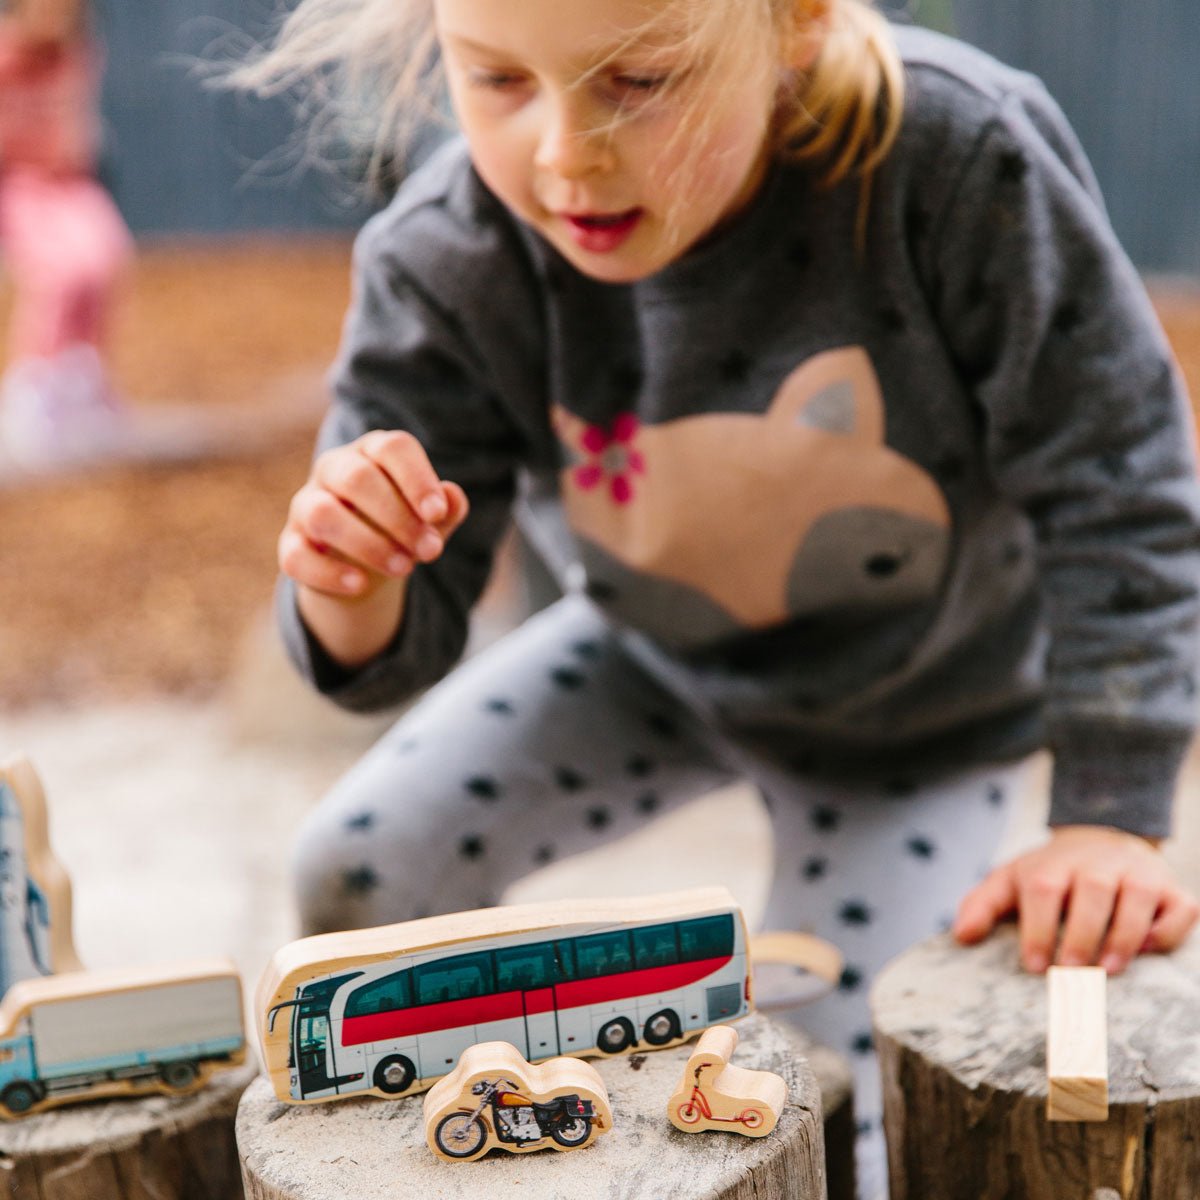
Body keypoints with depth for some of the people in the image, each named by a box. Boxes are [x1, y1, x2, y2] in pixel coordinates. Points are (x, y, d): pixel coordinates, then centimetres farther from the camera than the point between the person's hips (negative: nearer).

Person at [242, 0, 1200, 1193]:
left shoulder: (955, 155, -37)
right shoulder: (444, 266, -29)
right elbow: (400, 644, -22)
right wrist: (350, 592, -47)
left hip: (917, 703, -2)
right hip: (654, 661, 3)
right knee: (357, 872, -3)